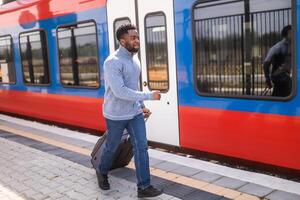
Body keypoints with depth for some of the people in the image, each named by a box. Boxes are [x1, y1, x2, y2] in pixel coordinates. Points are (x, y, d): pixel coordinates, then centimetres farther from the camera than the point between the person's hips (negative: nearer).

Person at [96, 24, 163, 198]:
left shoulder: (134, 58, 6)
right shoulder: (113, 62, -21)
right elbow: (120, 91, -30)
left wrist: (142, 105, 13)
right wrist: (149, 96, -27)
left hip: (135, 113, 6)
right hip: (116, 115, -6)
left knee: (141, 147, 0)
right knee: (111, 147, 13)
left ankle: (144, 187, 8)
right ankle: (102, 173, 42)